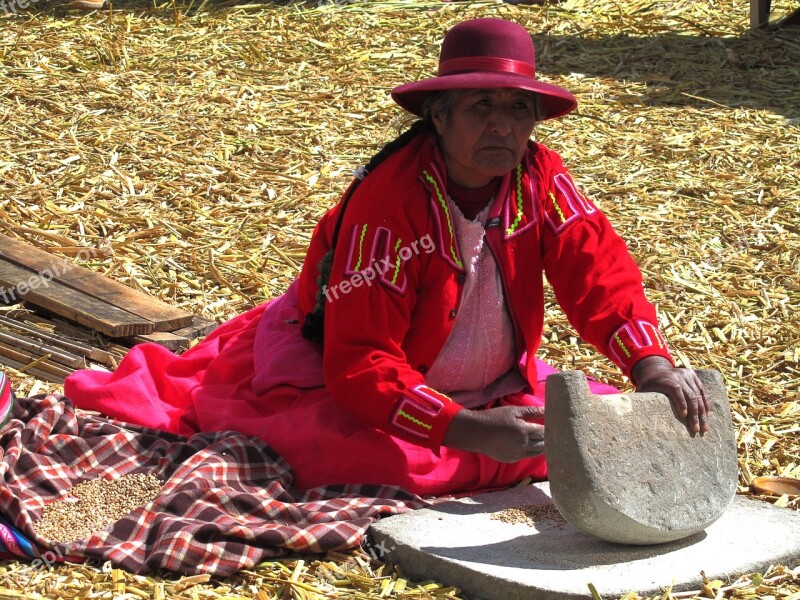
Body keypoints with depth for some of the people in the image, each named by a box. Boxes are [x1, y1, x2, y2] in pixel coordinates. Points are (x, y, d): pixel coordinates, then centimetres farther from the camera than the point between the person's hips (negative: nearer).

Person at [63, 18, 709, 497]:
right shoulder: (390, 202, -31)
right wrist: (467, 431, -44)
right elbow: (359, 361, -34)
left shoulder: (540, 178, -13)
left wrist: (652, 364, -40)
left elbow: (599, 269, -21)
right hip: (343, 377, -6)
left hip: (494, 387, 7)